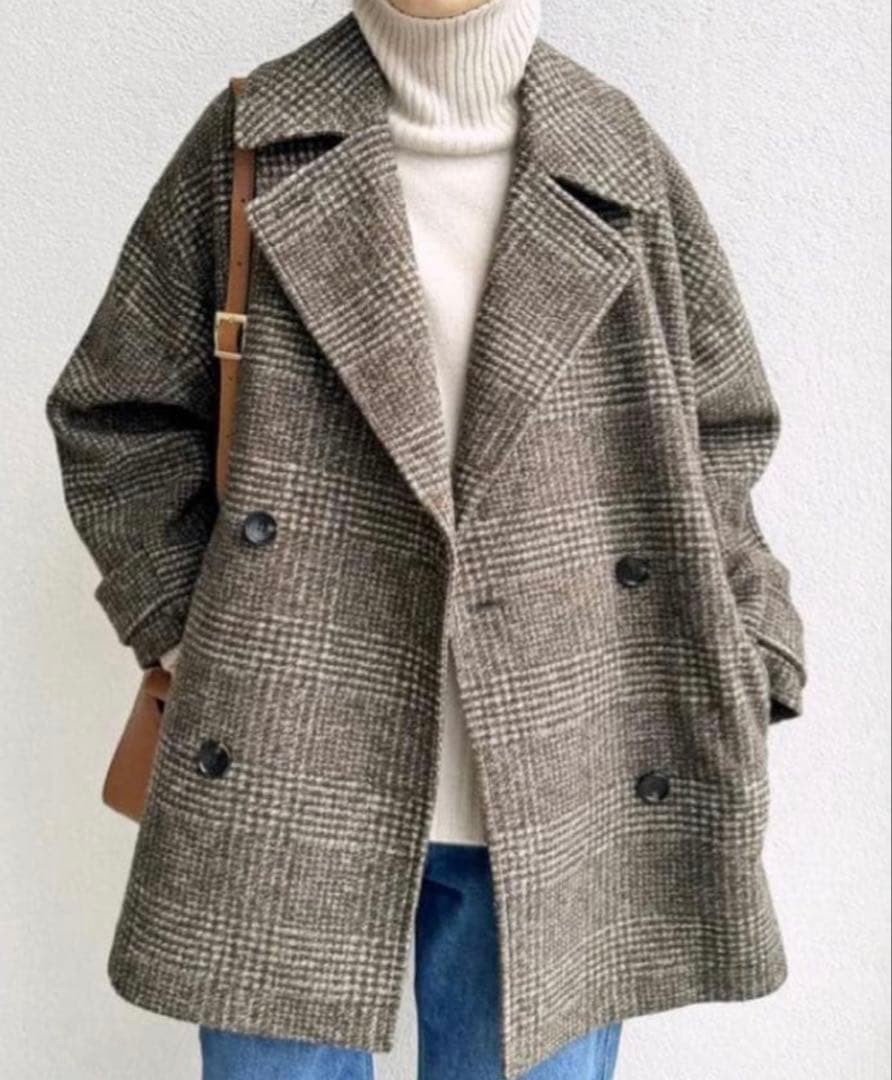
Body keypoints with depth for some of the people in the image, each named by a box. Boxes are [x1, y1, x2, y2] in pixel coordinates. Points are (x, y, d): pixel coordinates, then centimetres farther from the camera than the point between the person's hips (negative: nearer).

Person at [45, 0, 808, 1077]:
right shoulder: (252, 143, 2)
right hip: (290, 782, 0)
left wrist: (738, 677, -1)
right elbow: (115, 414, 6)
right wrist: (191, 634, -1)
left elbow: (715, 450, 8)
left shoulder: (623, 167, 5)